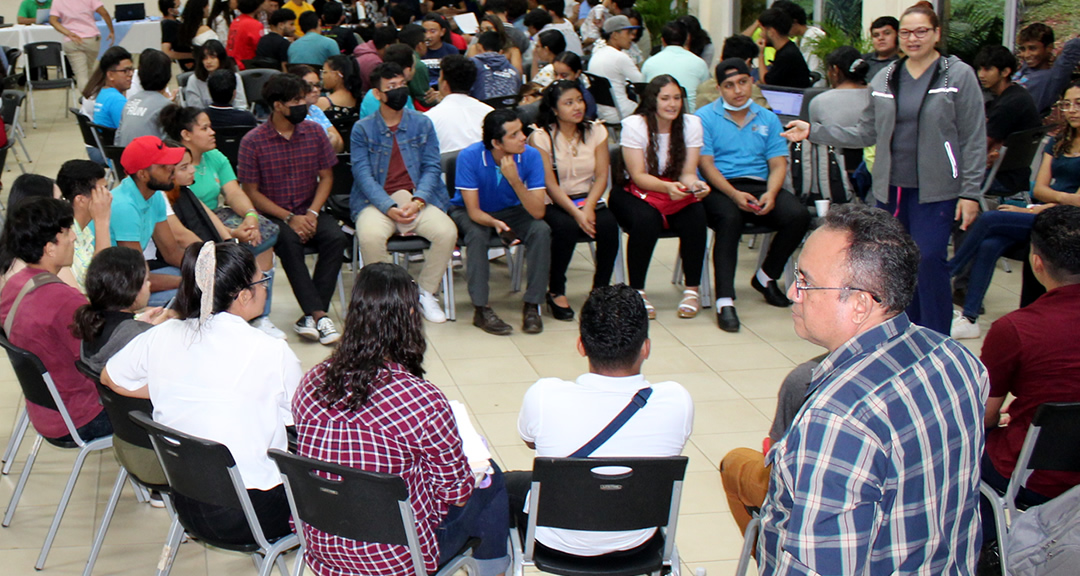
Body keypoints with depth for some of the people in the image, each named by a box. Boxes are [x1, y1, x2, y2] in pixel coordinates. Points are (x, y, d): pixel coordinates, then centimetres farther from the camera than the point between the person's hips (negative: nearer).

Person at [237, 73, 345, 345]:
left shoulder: (315, 132, 4)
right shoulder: (253, 141, -7)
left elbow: (326, 177, 7)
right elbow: (251, 191, -5)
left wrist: (312, 213, -10)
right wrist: (289, 218, -16)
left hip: (309, 212, 3)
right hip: (272, 215, -3)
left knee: (335, 237, -27)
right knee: (289, 241, -35)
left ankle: (311, 317, -26)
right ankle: (319, 315, -35)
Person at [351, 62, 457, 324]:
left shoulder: (422, 123, 11)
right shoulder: (362, 129, 5)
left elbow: (432, 167, 6)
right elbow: (363, 174, -3)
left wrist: (417, 201, -13)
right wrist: (390, 208, -18)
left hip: (417, 198, 2)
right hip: (377, 201, -2)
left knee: (446, 232, -27)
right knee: (370, 236, -34)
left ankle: (425, 292, -4)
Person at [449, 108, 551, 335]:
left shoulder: (531, 156, -22)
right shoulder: (469, 157, -27)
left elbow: (538, 212, -26)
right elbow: (474, 211, -26)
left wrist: (515, 180, -39)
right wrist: (495, 224, -47)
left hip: (511, 211, 2)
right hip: (469, 212, -2)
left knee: (541, 230, -26)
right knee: (477, 234, -35)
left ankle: (532, 305, -17)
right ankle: (481, 309, -26)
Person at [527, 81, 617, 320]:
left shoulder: (596, 131, 5)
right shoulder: (541, 137, -6)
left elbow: (602, 176, -1)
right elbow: (550, 184, -13)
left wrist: (589, 208, -19)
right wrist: (576, 213, -24)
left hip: (589, 199, 3)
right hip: (553, 203, -3)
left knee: (608, 225, -28)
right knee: (566, 227, -35)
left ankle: (600, 289, -9)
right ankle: (556, 292, -14)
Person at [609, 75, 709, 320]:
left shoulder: (692, 124, -1)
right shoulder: (634, 125, -11)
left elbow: (688, 172, -6)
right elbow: (638, 176, -17)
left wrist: (695, 185, -30)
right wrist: (666, 187, -36)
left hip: (678, 196, 3)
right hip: (639, 193, -3)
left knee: (696, 217, -30)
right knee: (645, 221, -36)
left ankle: (692, 290, -15)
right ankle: (637, 291, -19)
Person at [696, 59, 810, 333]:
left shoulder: (768, 119, 17)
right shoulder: (705, 118, 5)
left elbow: (778, 165, 9)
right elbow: (706, 164, -5)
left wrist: (770, 194, -13)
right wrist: (734, 194, -20)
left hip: (759, 186, 4)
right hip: (720, 188, -4)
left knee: (798, 215, -22)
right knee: (730, 218, -37)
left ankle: (766, 277, 2)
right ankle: (724, 301, -37)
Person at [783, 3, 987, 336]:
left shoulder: (959, 76, -2)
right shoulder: (884, 80, 10)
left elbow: (974, 141, -4)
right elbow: (866, 133, 12)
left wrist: (970, 192, -9)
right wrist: (813, 132, 5)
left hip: (935, 190, -4)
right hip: (890, 188, 5)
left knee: (928, 259, -12)